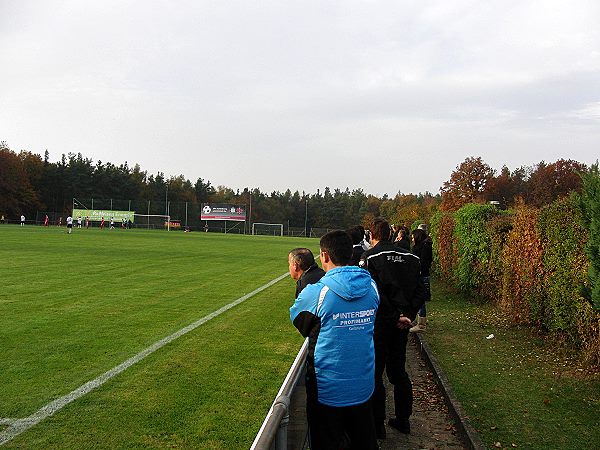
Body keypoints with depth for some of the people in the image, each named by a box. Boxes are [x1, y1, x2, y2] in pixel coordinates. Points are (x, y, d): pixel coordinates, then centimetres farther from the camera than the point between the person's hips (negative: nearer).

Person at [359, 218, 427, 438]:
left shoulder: (369, 256, -11)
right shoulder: (410, 257, 6)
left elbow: (375, 292, -20)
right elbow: (420, 290, 2)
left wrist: (395, 317, -14)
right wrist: (407, 315, -4)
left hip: (379, 322, -5)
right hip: (402, 323, 5)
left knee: (375, 373, 5)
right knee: (398, 371, 18)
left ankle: (377, 424, 11)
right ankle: (403, 420, 27)